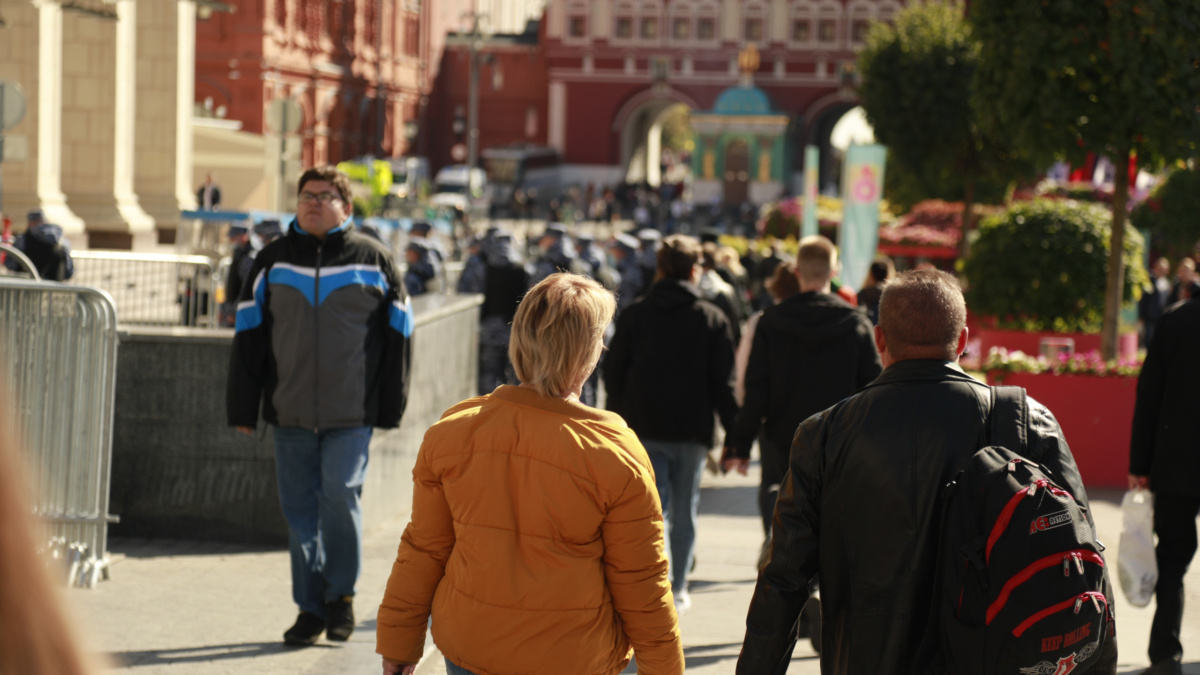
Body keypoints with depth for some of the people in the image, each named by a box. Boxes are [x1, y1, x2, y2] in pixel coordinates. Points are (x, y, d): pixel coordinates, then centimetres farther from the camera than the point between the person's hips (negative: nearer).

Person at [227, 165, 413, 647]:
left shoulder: (372, 260, 3)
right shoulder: (273, 261, 9)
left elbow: (398, 333, 6)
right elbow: (248, 335, 10)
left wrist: (390, 407, 2)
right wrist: (243, 409, 5)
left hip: (351, 413, -3)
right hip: (290, 411, 3)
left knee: (340, 495, -12)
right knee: (299, 510, 4)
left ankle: (342, 593, 8)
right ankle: (311, 607, 14)